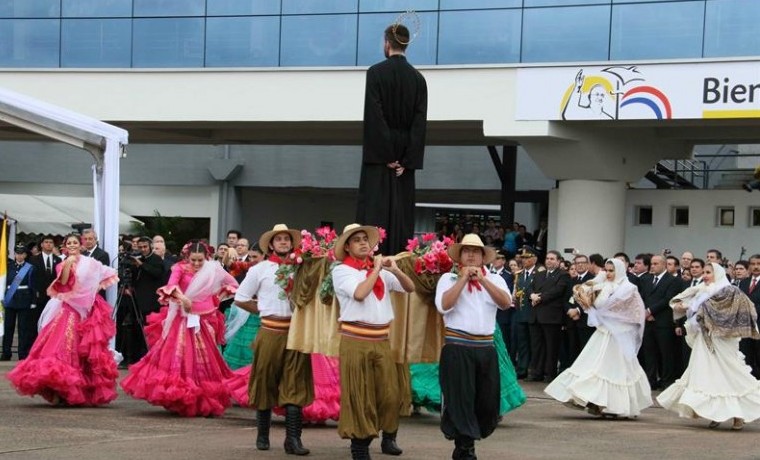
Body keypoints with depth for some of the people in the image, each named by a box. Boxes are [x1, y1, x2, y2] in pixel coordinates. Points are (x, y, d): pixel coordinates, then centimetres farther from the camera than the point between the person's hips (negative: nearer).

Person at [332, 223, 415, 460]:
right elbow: (360, 293, -20)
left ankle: (389, 438, 21)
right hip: (356, 340, -4)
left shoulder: (381, 269, 11)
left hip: (382, 339, 4)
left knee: (390, 391, 4)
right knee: (359, 395, 0)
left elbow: (410, 288, 11)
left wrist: (395, 270, -6)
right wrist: (376, 269, -9)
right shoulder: (342, 270, -4)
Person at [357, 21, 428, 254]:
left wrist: (385, 154, -11)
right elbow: (420, 121, 0)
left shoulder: (376, 73, -7)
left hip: (378, 153, -4)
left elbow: (373, 115, -13)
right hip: (405, 155, 4)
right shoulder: (417, 78, 6)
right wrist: (408, 160, -2)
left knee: (375, 209, -4)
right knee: (402, 212, 5)